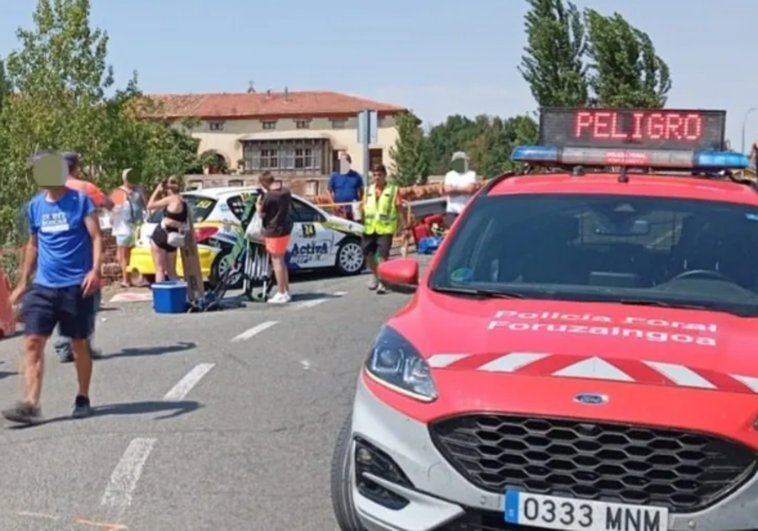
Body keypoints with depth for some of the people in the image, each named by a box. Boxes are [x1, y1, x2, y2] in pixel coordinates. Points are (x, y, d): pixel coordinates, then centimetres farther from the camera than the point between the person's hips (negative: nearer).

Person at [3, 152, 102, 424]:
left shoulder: (80, 201, -4)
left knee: (79, 344, 7)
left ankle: (83, 399, 23)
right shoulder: (35, 206, 10)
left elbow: (96, 238, -9)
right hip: (43, 286, 4)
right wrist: (23, 283, 20)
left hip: (76, 285, -4)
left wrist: (95, 270, -24)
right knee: (33, 342, -8)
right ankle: (30, 404, -9)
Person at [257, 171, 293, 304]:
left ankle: (281, 294, -2)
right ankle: (286, 292, 21)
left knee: (276, 261, -2)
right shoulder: (286, 192, 5)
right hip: (286, 229, 8)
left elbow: (261, 214, -12)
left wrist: (258, 205, 4)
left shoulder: (268, 197, -19)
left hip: (274, 232, -8)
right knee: (281, 261, 17)